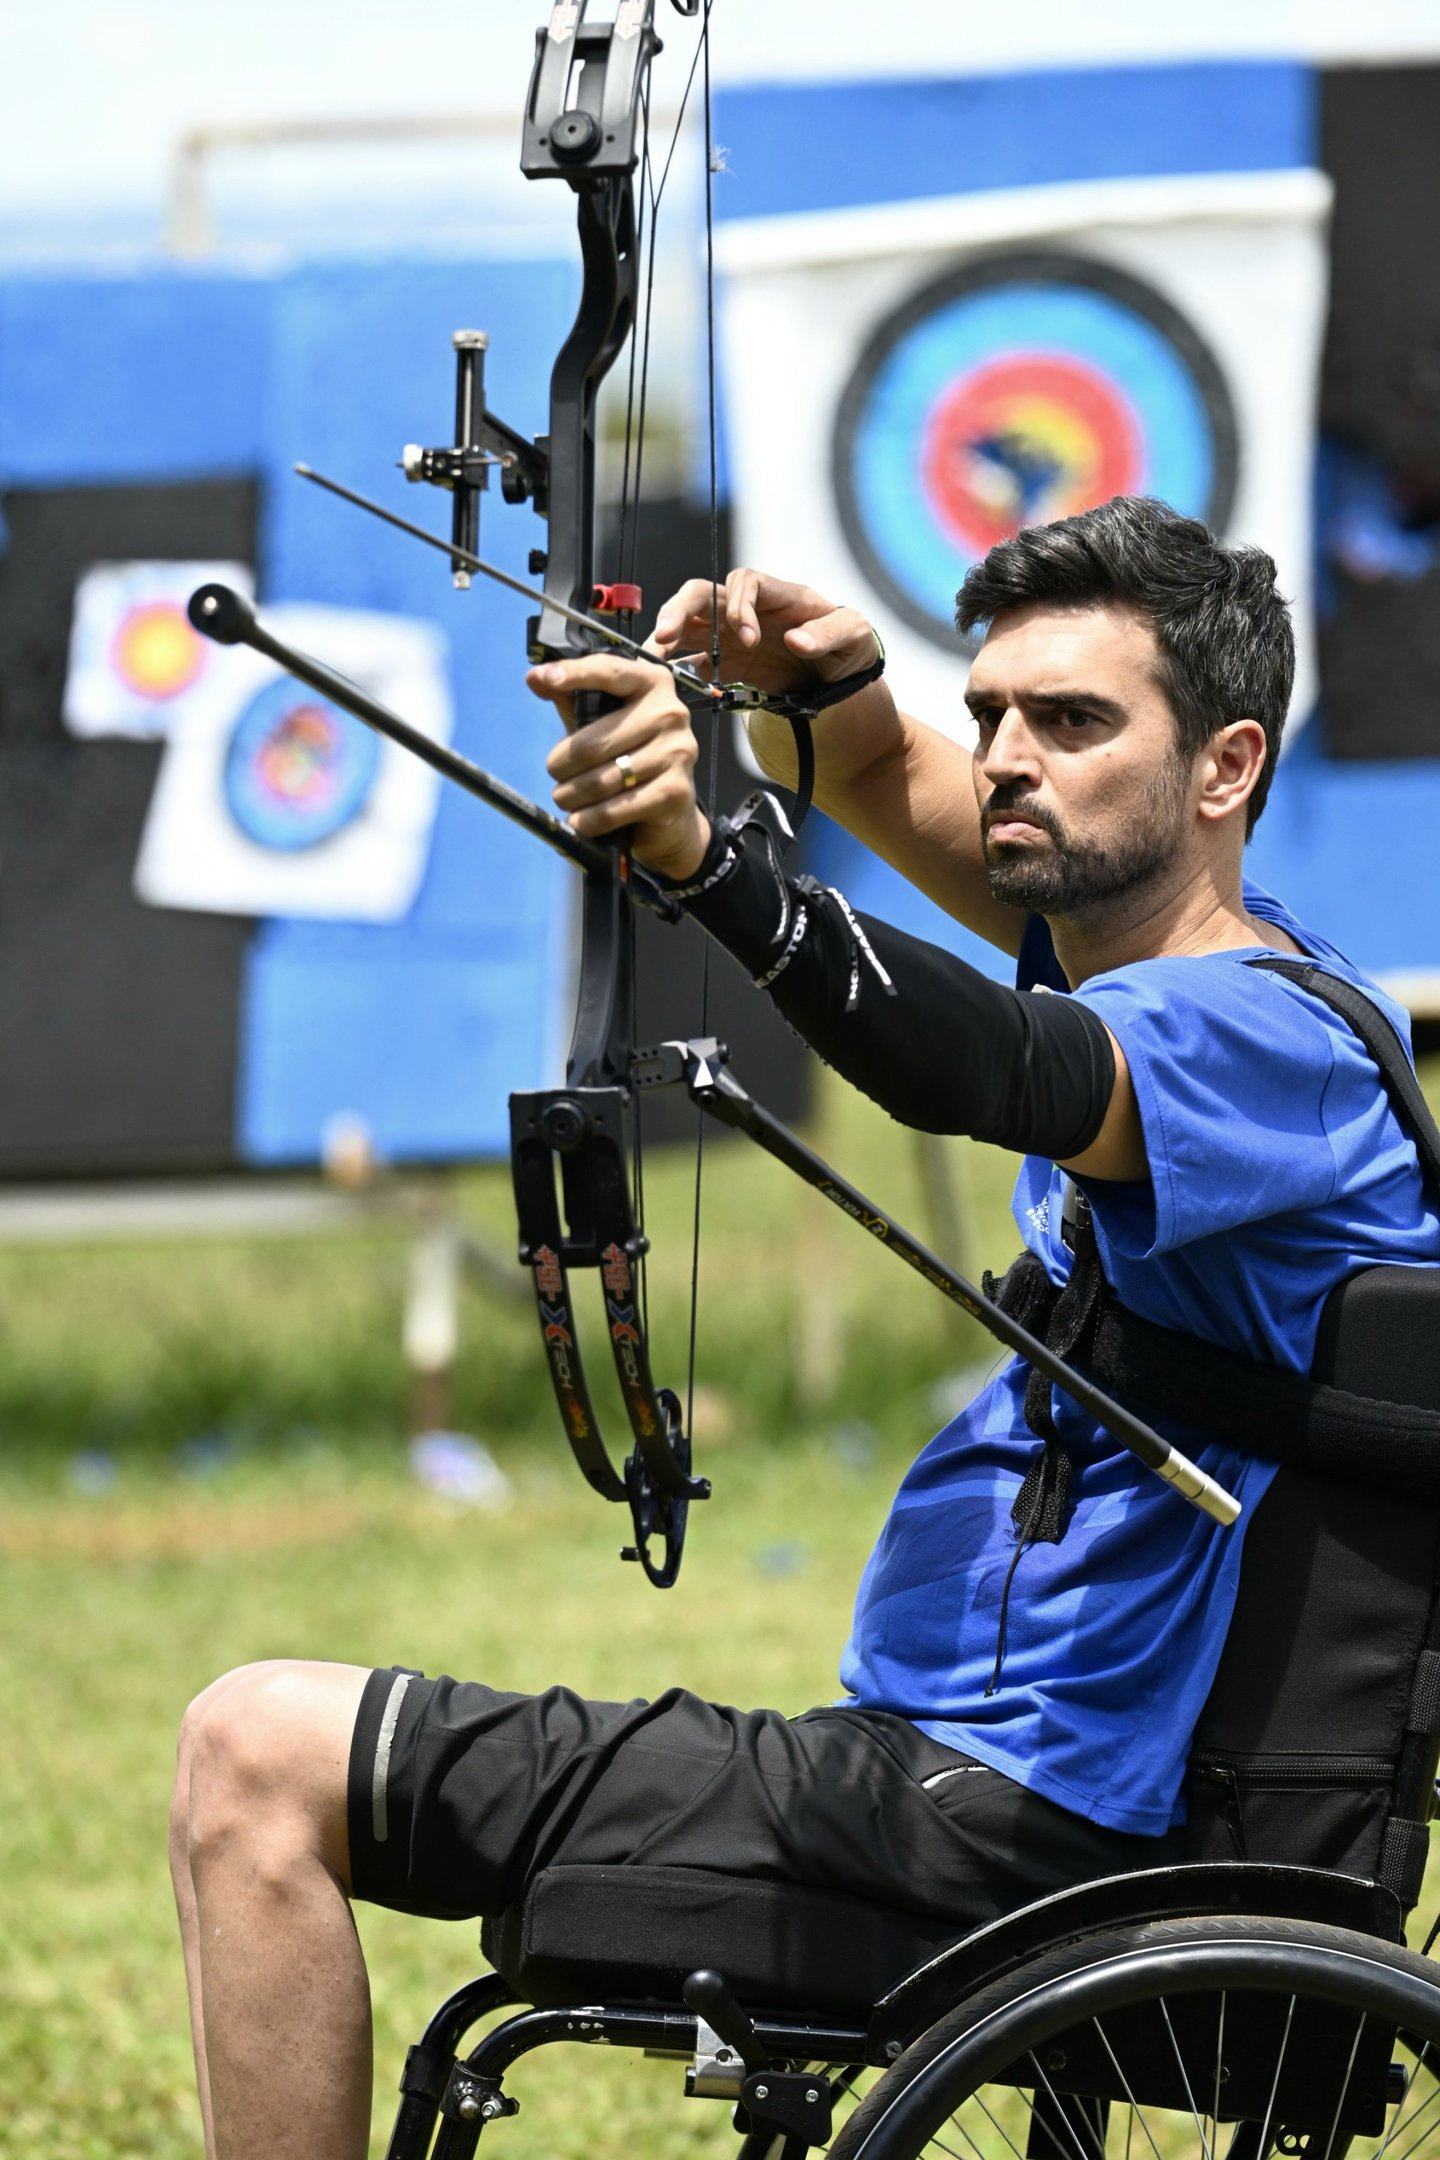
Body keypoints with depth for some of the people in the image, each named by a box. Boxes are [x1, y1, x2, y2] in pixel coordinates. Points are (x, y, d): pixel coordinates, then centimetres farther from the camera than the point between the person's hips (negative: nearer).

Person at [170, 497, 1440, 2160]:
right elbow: (877, 780, 20)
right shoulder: (1218, 952, 11)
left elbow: (985, 1070, -39)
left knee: (261, 1760, -15)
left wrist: (702, 851, -53)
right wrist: (820, 681, -4)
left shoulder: (1257, 1037, -18)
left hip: (1000, 1820, -11)